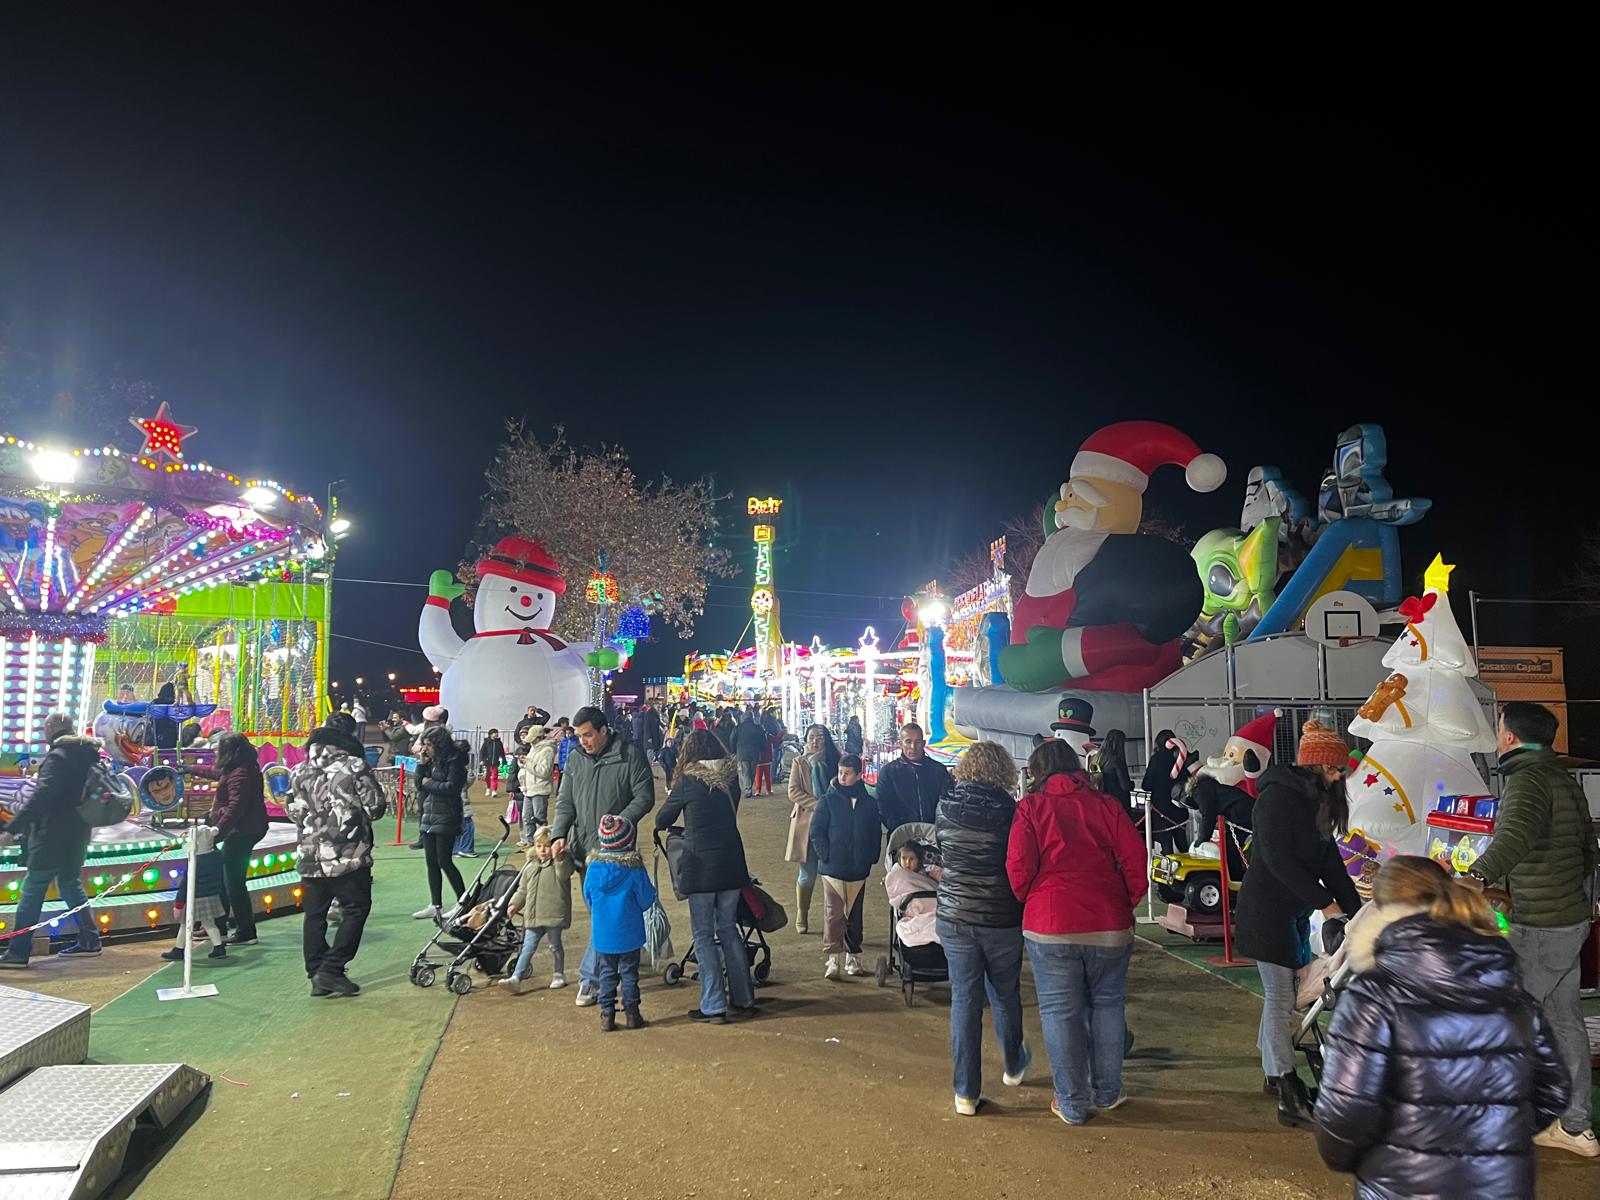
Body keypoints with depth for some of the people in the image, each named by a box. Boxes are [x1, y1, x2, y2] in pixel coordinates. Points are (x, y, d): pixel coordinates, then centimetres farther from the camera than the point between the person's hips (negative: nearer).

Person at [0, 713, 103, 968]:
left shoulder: (58, 756, -16)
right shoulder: (87, 754, 11)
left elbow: (41, 796, -26)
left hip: (53, 836, -9)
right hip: (77, 834, 9)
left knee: (31, 891, -2)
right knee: (71, 885, 18)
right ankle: (89, 940, 19)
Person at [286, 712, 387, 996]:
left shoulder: (300, 771, 5)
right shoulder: (356, 767, -10)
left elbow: (292, 811, 12)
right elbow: (376, 807, -7)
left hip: (310, 858, 5)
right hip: (350, 856, -5)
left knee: (314, 915, 13)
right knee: (356, 909, 6)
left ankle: (317, 976, 16)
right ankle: (332, 970, 0)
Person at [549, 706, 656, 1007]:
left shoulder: (630, 755, -7)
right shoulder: (575, 759, 8)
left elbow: (644, 796, -7)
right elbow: (565, 802, 8)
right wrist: (558, 834, -7)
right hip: (583, 847, 5)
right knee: (595, 910, 13)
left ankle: (589, 977, -2)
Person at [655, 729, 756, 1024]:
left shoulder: (688, 781, -9)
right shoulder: (731, 778, 4)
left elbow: (662, 821, 2)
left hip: (699, 865, -5)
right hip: (732, 864, 5)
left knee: (704, 936, 4)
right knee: (729, 930, 16)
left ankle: (714, 1007, 5)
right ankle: (743, 998, 22)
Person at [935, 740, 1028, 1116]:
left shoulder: (945, 809, -3)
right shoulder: (1010, 811, -11)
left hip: (955, 917, 1)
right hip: (1002, 919, -1)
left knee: (964, 1000, 8)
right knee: (1005, 995, 19)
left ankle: (966, 1093, 12)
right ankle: (1014, 1066, 42)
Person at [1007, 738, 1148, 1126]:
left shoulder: (1030, 807, -3)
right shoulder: (1104, 804, 3)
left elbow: (1018, 867, -10)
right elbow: (1135, 858, 0)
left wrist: (1026, 904, 8)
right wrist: (1126, 903, 12)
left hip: (1050, 925, -2)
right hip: (1110, 926, 3)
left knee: (1060, 1012, 7)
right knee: (1107, 1004, 18)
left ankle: (1072, 1104, 14)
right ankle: (1106, 1093, 26)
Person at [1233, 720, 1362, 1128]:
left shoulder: (1316, 801, 12)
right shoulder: (1277, 796, -16)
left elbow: (1330, 860, 12)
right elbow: (1277, 859, -21)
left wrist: (1356, 910, 6)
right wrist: (1324, 902, -20)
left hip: (1293, 912, 9)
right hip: (1265, 910, -9)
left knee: (1280, 996, 15)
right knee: (1280, 999, -7)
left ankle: (1275, 1076, 26)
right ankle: (1290, 1099, -5)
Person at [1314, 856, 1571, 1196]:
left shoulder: (1374, 995, -16)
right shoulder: (1516, 998, 2)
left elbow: (1346, 1108, -19)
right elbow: (1551, 1094, 9)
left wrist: (1339, 1155, 2)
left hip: (1403, 1185, -4)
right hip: (1504, 1183, 5)